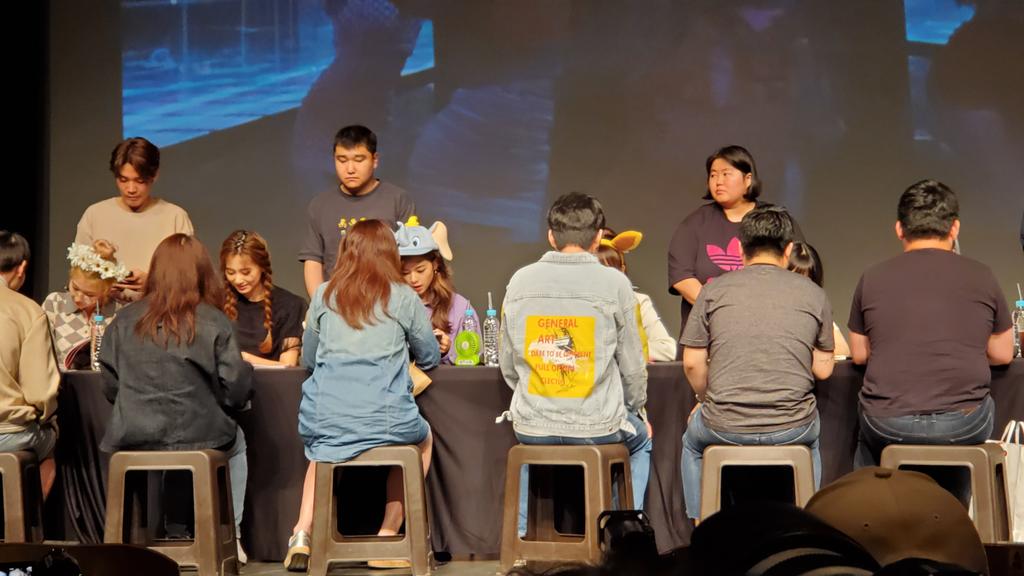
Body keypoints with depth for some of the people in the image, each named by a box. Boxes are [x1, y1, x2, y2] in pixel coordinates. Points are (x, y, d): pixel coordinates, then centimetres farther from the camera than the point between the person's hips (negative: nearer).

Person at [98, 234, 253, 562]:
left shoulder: (123, 321, 0)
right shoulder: (213, 322, -8)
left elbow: (110, 387, 5)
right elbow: (236, 391, -8)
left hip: (132, 445, 3)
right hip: (199, 440, -3)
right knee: (235, 441, 32)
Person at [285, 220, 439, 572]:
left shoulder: (324, 295, 9)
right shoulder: (403, 298, 4)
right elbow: (430, 358, 17)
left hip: (323, 421, 2)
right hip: (385, 420, -2)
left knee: (322, 451, 38)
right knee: (422, 439, 32)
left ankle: (302, 534, 18)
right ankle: (387, 535, 23)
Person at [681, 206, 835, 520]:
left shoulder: (714, 291, 1)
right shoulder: (813, 294, 3)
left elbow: (692, 363, 2)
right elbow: (823, 370, 8)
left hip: (724, 427, -1)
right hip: (792, 428, 1)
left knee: (692, 441, 34)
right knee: (810, 440, 38)